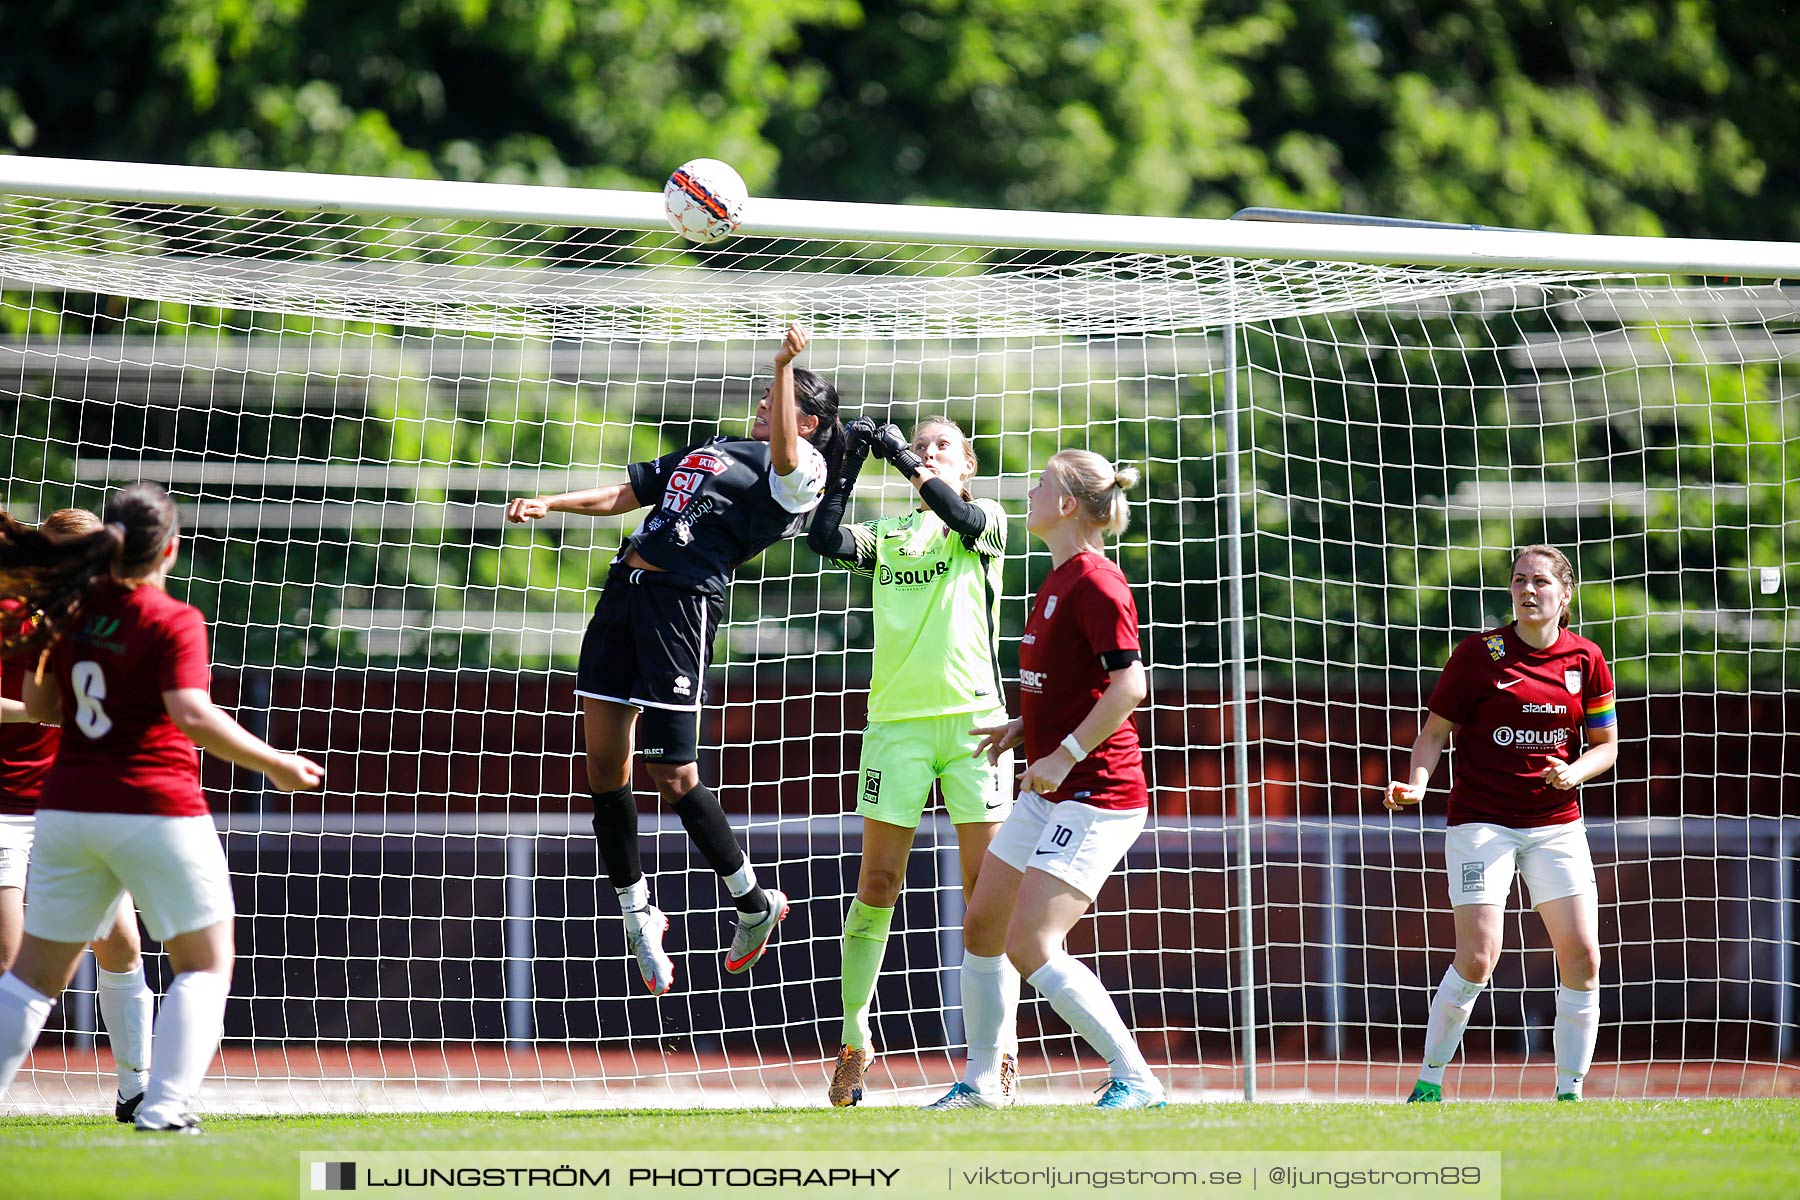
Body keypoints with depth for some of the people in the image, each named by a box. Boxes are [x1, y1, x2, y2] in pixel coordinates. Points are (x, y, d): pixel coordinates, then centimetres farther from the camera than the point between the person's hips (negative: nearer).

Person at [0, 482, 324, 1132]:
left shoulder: (72, 608, 5)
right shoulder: (173, 621, -11)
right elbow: (192, 716, -22)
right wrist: (274, 763, -13)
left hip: (68, 809, 5)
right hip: (155, 810, -5)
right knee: (205, 963, 6)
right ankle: (164, 1108, -8)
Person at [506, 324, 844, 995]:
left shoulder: (801, 473, 0)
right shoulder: (711, 451, 24)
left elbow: (783, 455, -24)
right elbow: (625, 495, 27)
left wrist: (786, 363, -26)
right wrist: (548, 504, 16)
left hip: (684, 602, -8)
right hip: (627, 588, 8)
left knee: (672, 776, -9)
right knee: (603, 764, 5)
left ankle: (754, 904, 10)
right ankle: (638, 919, 17)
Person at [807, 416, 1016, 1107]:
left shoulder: (988, 522, 11)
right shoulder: (886, 536, 16)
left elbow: (962, 518, -12)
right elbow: (825, 538, -2)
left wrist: (901, 455, -12)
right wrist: (853, 461, -4)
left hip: (973, 716, -2)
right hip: (896, 720, 2)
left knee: (986, 889, -6)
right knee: (876, 887, 0)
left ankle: (997, 1051, -5)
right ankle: (854, 1038, 10)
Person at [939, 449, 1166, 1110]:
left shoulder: (1095, 581, -15)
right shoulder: (1057, 579, 15)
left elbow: (1129, 683, -23)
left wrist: (1065, 754, -22)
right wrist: (1022, 727, 13)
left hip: (1094, 793, -10)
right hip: (1045, 791, 10)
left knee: (1031, 945, -17)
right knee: (981, 929, 12)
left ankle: (1135, 1080, -11)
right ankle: (978, 1083, 23)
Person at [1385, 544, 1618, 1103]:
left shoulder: (1586, 660, 4)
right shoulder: (1478, 653, -5)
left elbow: (1606, 743, 13)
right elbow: (1434, 732, 0)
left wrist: (1574, 771, -8)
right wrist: (1416, 782, -18)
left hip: (1556, 823, 3)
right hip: (1481, 821, -3)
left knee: (1582, 956, -7)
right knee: (1478, 956, -15)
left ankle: (1569, 1093, 5)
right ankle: (1428, 1083, 0)